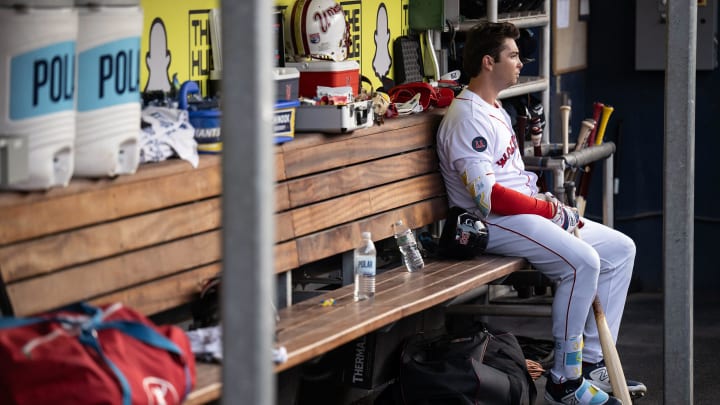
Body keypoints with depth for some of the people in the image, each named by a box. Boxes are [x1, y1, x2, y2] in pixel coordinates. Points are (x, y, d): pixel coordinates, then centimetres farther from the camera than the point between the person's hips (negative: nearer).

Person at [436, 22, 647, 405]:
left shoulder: (495, 111, 19)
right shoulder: (467, 119, -15)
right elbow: (488, 196, -23)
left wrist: (551, 203, 4)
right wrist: (549, 209, -15)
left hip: (528, 211, 11)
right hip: (492, 224, -11)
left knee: (621, 248, 7)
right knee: (582, 261, -31)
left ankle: (592, 362, 8)